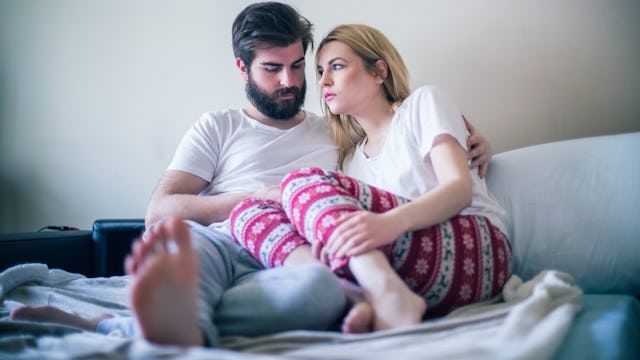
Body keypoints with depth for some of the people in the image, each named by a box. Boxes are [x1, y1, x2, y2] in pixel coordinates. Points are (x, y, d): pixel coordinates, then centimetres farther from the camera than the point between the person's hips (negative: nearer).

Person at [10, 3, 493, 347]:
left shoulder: (336, 132, 27)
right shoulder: (218, 127, 21)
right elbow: (159, 210, 8)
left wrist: (474, 143, 14)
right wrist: (260, 197, -5)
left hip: (293, 265, 1)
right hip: (220, 249, 0)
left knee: (322, 285, -37)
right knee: (186, 239, -36)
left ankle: (109, 326, -47)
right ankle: (183, 331, -68)